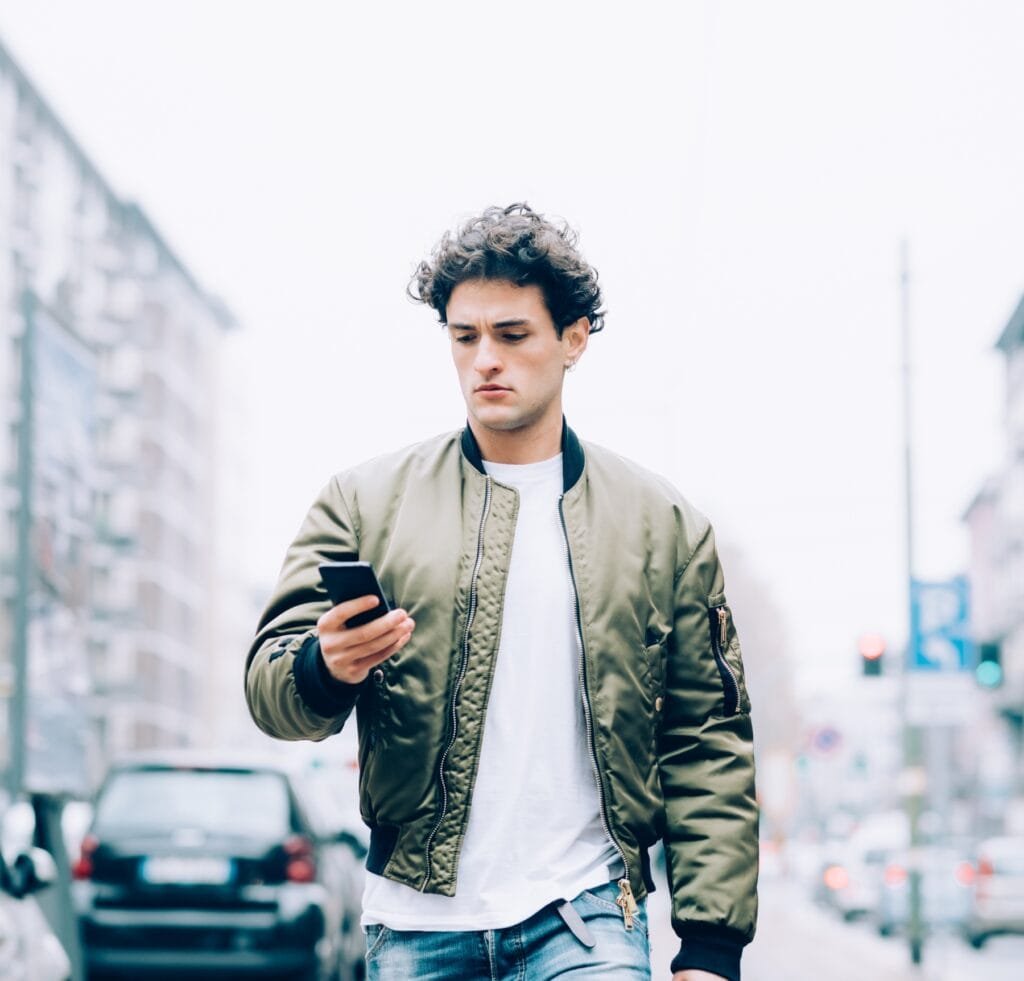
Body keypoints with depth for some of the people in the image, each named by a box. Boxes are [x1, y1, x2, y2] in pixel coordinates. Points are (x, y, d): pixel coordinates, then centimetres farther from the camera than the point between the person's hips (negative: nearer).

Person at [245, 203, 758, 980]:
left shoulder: (660, 522, 7)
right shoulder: (366, 501, 7)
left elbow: (708, 741, 6)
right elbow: (269, 681, 1)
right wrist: (325, 669, -24)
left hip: (584, 918, -1)